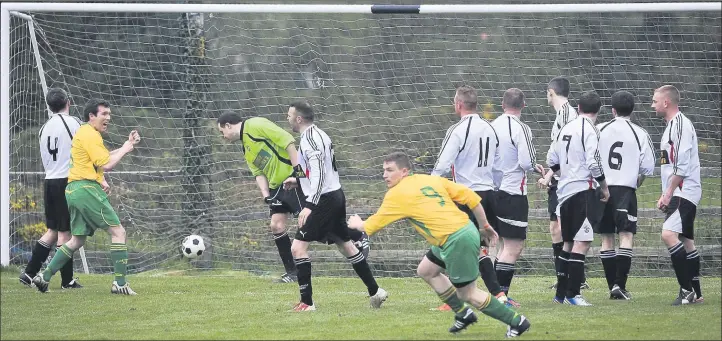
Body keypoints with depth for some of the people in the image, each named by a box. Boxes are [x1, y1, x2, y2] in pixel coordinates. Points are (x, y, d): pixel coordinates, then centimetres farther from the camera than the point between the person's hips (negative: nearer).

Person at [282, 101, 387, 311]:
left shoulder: (309, 139, -17)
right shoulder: (318, 134, 14)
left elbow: (318, 174, -26)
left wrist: (309, 206, -30)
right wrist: (298, 180, 28)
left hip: (324, 199, -10)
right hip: (336, 194, 10)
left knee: (298, 247, -9)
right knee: (345, 245, 19)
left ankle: (307, 302, -10)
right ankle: (375, 291, 25)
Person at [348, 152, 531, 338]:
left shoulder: (396, 195, -6)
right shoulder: (432, 180, 13)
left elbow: (370, 227, 2)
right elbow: (470, 197, 11)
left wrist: (357, 224, 25)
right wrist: (485, 227, 21)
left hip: (457, 242, -9)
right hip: (468, 230, 9)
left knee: (468, 295, 5)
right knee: (426, 271, 25)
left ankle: (517, 322, 11)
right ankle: (463, 315, 32)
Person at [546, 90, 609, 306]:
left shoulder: (566, 129, 13)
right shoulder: (590, 130, -10)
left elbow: (551, 161, 17)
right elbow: (594, 163, -17)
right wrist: (605, 188, -5)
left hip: (564, 191, 8)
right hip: (583, 191, -8)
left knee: (569, 242, 16)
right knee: (582, 243, -8)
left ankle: (560, 293, 19)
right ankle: (573, 294, -13)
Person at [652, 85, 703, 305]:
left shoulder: (681, 124, -13)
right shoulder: (671, 126, 19)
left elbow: (682, 165, -21)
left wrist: (669, 193, -19)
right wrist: (665, 195, 21)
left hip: (685, 192, -11)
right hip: (677, 194, 11)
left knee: (669, 234, -23)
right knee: (686, 241, 12)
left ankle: (686, 289, -21)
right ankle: (695, 294, 15)